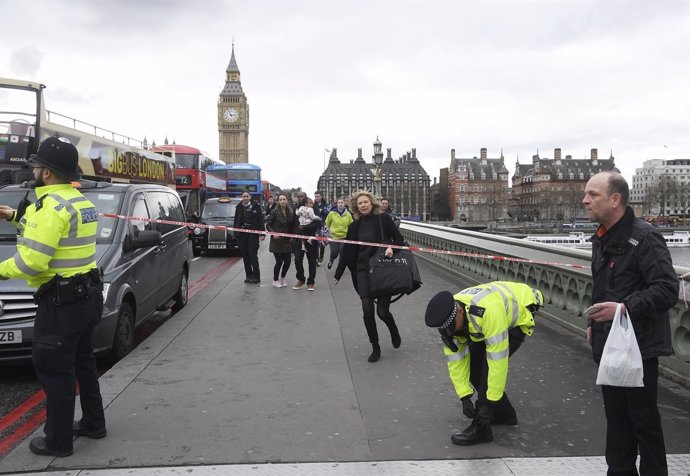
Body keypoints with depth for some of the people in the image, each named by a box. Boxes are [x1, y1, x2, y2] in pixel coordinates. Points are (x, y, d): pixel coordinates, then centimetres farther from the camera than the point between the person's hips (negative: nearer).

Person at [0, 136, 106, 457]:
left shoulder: (52, 205, -20)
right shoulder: (80, 200, 11)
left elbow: (32, 261, -25)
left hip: (61, 301, -10)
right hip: (88, 294, 10)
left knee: (53, 369, 2)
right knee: (82, 361, 21)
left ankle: (58, 440, 11)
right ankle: (93, 423, 33)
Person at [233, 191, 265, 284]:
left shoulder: (255, 206, -2)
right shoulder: (238, 207, 8)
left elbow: (260, 220, -4)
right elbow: (236, 221, 11)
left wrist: (262, 233, -9)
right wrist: (235, 233, 7)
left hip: (253, 234, -4)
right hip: (242, 234, 4)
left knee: (253, 255, -6)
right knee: (245, 256, 8)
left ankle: (256, 276, 0)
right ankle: (248, 275, 17)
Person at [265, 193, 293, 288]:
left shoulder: (290, 212, 6)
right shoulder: (275, 212, -7)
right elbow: (268, 225, -7)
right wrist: (273, 233, -21)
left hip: (286, 240, 4)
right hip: (276, 240, -4)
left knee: (287, 261, 2)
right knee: (279, 261, -4)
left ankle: (282, 277, 28)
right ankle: (275, 280, 16)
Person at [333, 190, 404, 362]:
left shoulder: (383, 219, -3)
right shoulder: (355, 226, 7)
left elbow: (398, 238, 2)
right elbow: (347, 251, 12)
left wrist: (391, 248, -20)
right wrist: (338, 274, 15)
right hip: (363, 270, 3)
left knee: (382, 311, -5)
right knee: (367, 310, -6)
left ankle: (394, 331, 30)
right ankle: (375, 348, 10)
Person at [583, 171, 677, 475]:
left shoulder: (644, 238, -17)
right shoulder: (601, 238, 11)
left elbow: (667, 290, -23)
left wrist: (624, 308, -30)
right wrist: (594, 322, 17)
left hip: (638, 345, -8)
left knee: (644, 417, 2)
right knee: (616, 415, 18)